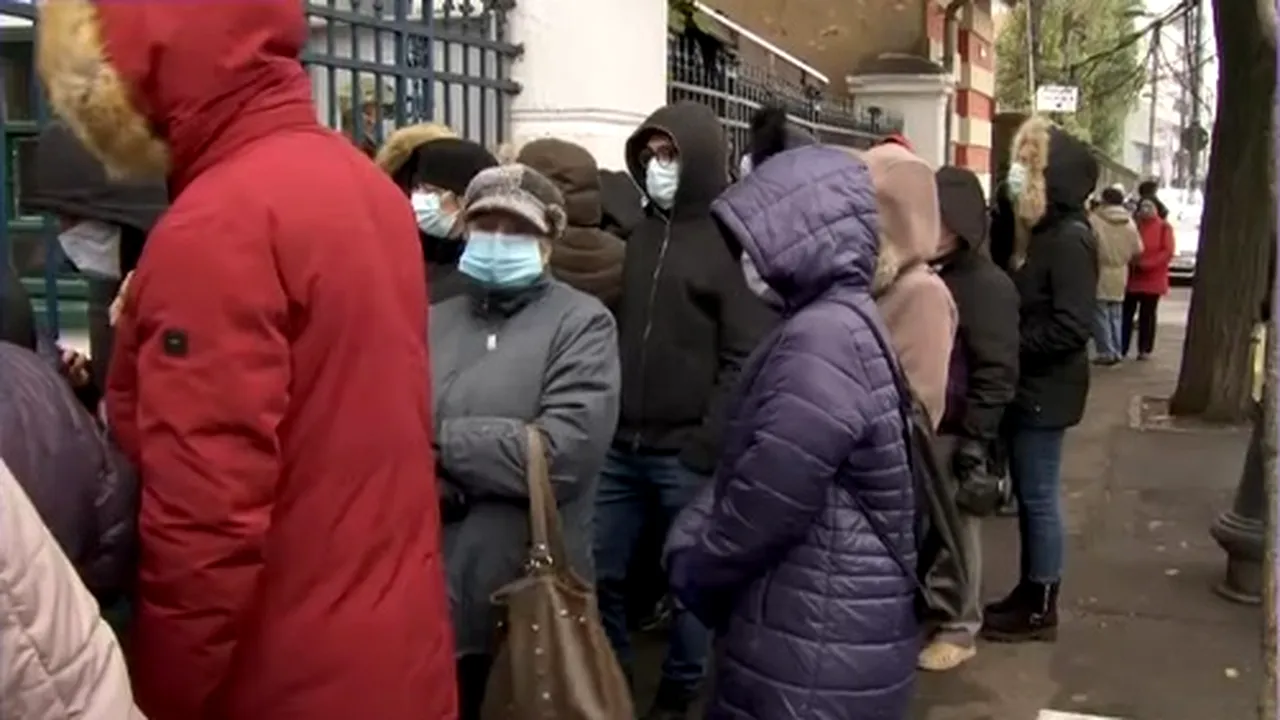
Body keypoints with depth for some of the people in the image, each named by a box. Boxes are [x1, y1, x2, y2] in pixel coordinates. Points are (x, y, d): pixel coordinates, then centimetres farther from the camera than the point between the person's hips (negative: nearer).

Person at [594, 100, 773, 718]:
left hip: (686, 452, -5)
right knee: (600, 572, 10)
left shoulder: (731, 239, -5)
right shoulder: (635, 231, 10)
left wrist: (707, 445, -15)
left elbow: (745, 358, -10)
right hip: (618, 444, 5)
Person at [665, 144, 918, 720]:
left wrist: (692, 565, -6)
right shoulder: (847, 324, 11)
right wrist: (695, 537, 3)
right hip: (827, 628, 9)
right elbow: (748, 475, 14)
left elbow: (765, 502, -23)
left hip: (815, 645, -9)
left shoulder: (823, 342, -23)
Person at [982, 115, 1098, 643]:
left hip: (1045, 391, -9)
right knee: (1027, 495, 16)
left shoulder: (1070, 240, -17)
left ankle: (1041, 609, 12)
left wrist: (1007, 346, -17)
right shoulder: (1037, 234, 11)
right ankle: (1028, 593, 27)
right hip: (1026, 386, 9)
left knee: (1039, 497, 0)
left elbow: (1071, 328, -23)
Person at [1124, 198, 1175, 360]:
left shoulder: (1164, 227, -2)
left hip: (1153, 278, -2)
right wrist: (1131, 260, -14)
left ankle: (1144, 350, 12)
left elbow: (1168, 252, -8)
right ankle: (1121, 349, 6)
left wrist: (1146, 263, -16)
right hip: (1131, 277, 2)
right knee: (1126, 313, 2)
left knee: (1147, 315, 6)